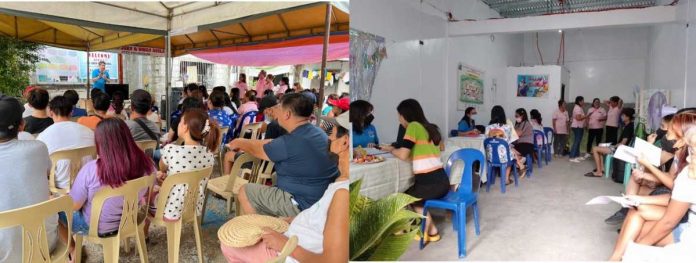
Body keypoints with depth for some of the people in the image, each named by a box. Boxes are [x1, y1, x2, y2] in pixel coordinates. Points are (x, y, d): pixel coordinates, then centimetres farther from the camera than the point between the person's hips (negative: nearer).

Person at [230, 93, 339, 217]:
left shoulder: (291, 141, -24)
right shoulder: (317, 132, 3)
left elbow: (258, 150, -3)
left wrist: (239, 144, 17)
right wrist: (243, 142, 22)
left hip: (302, 206, -9)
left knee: (245, 192, 5)